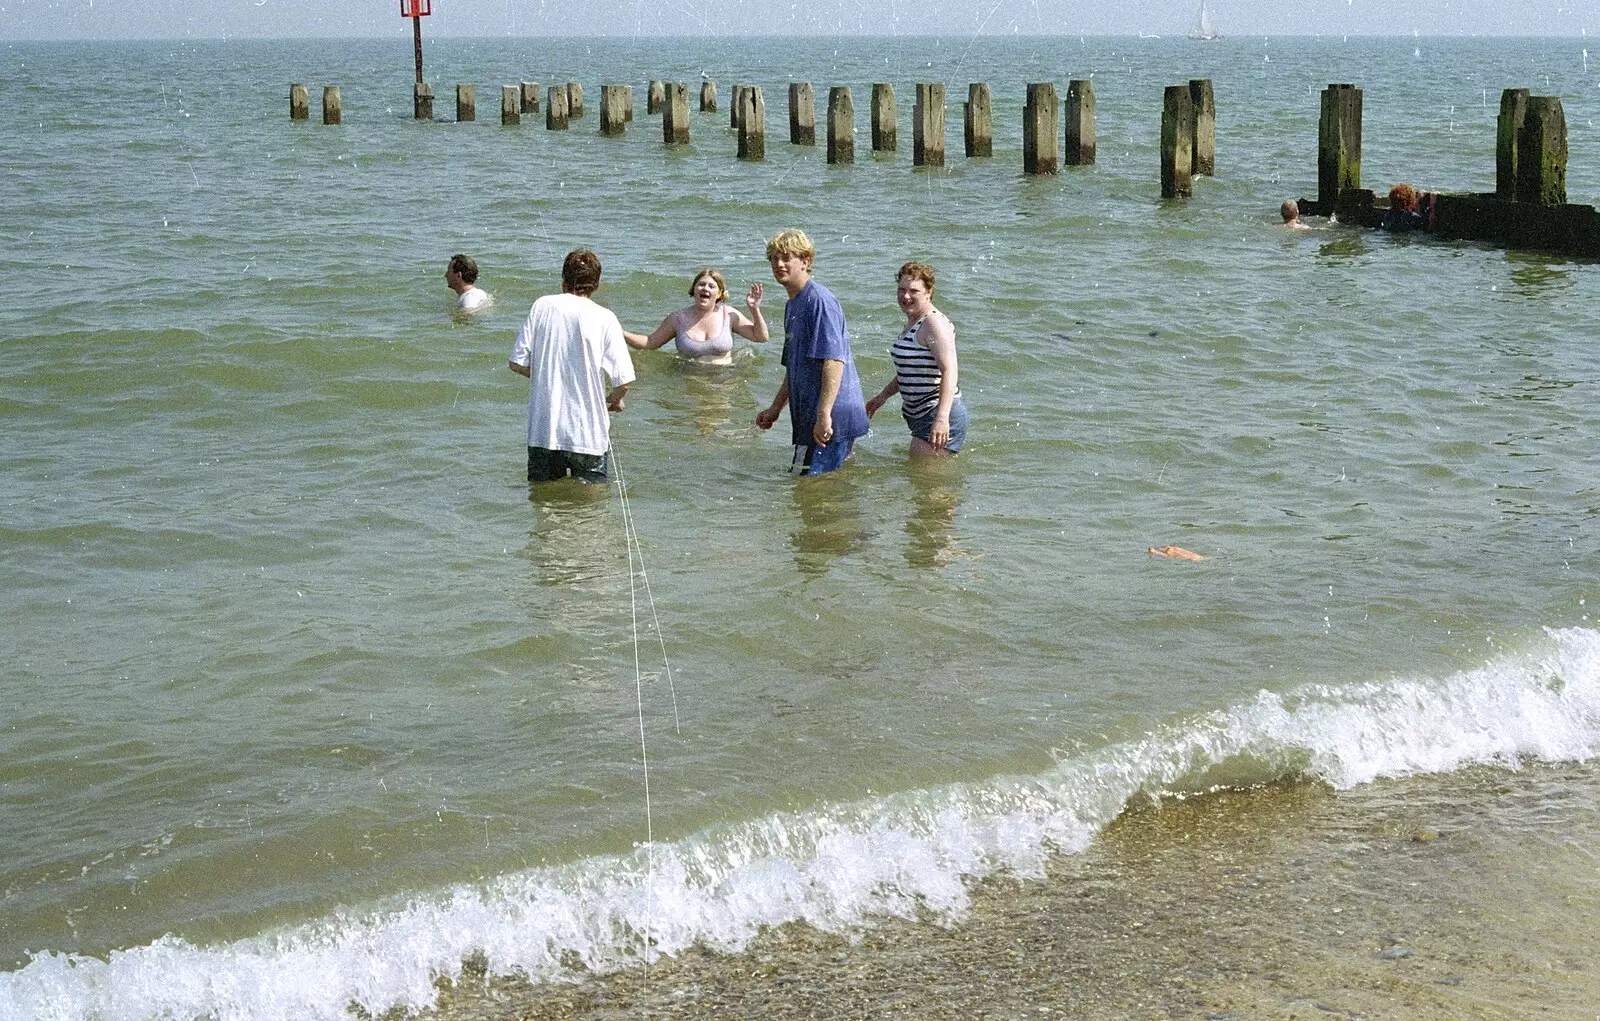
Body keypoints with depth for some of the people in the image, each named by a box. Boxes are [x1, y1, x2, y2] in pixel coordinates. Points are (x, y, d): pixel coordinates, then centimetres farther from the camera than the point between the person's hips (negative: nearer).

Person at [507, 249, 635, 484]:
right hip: (588, 434, -2)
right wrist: (614, 400, 13)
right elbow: (623, 382, -10)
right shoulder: (605, 318, -6)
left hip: (542, 430, 2)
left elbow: (518, 363, 0)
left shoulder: (542, 306, 0)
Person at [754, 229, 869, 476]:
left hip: (832, 418, -10)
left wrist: (824, 414, -28)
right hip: (808, 415, 10)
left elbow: (834, 361, -23)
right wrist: (776, 407, 26)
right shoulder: (792, 305, 18)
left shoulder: (819, 301, -14)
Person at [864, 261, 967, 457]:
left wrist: (942, 418, -36)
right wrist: (882, 397, 31)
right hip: (920, 416, 11)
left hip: (937, 419, -11)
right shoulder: (913, 322, 15)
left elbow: (950, 371, -27)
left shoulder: (934, 323, -16)